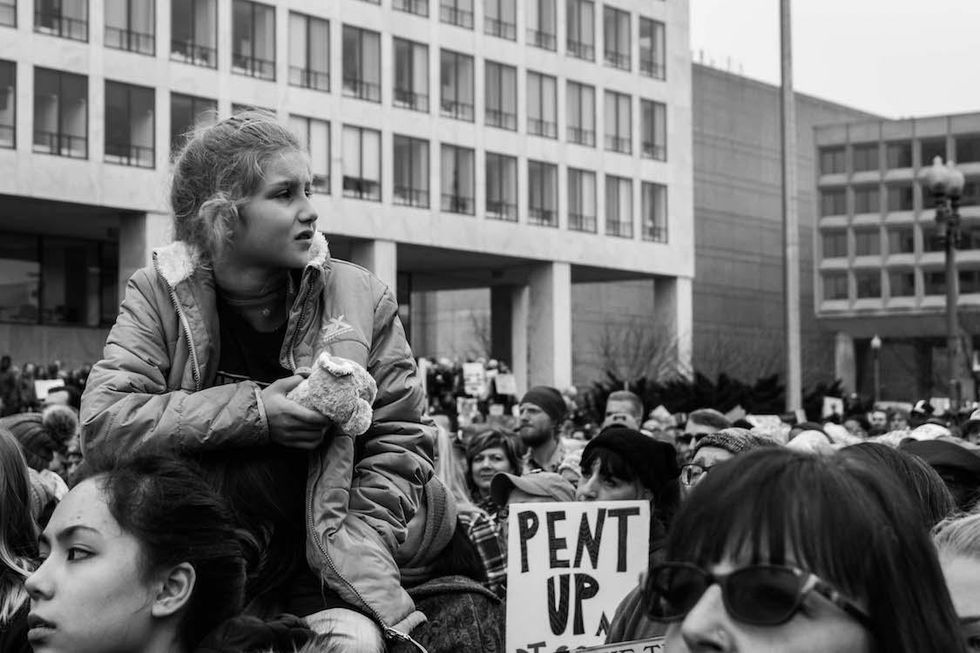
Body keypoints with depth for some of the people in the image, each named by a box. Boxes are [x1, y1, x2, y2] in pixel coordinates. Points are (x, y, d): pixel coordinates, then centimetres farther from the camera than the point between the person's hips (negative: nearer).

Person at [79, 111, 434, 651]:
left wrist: (354, 561, -9)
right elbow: (100, 423, -9)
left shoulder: (360, 299, 2)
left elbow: (400, 443, 5)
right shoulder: (158, 296, 2)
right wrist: (254, 411, -14)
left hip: (314, 580, 0)